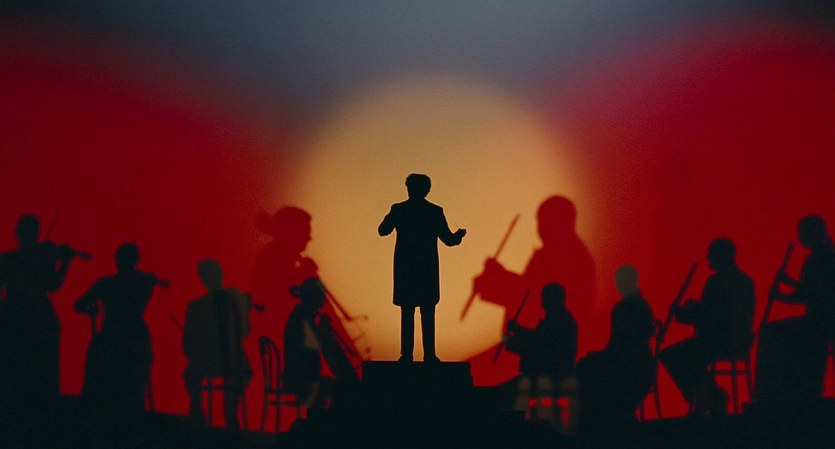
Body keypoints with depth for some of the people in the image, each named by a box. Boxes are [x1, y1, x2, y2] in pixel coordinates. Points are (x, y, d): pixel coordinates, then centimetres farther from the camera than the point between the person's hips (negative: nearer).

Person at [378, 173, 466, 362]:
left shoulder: (398, 210, -3)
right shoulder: (435, 211, -4)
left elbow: (382, 230, 11)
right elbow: (448, 240, -2)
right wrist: (460, 234, 12)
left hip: (405, 270, 1)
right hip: (428, 271, -1)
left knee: (407, 313, 6)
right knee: (428, 315, 4)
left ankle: (407, 355, 4)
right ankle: (429, 355, 3)